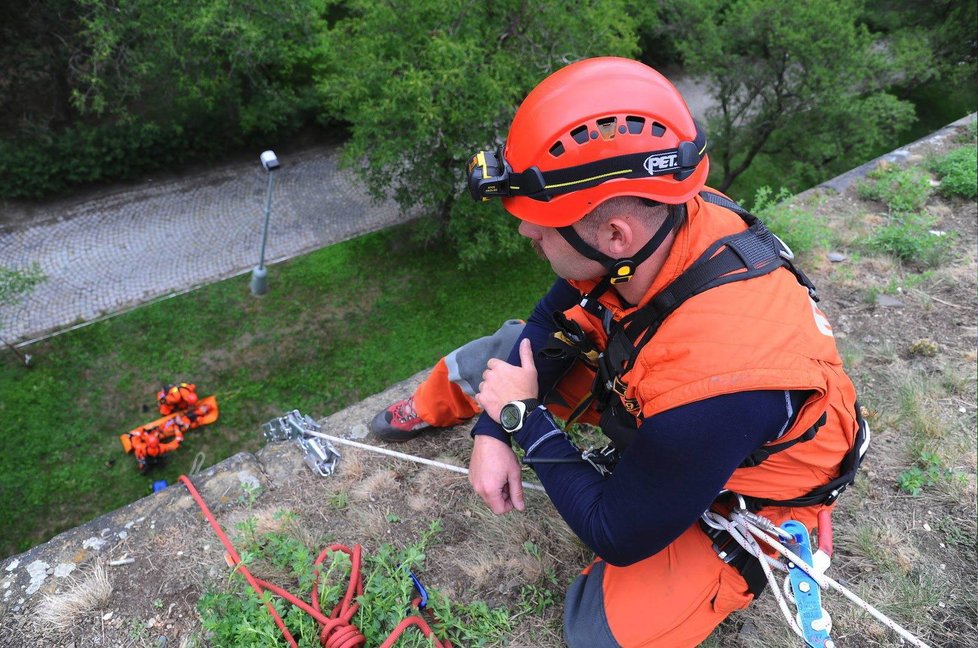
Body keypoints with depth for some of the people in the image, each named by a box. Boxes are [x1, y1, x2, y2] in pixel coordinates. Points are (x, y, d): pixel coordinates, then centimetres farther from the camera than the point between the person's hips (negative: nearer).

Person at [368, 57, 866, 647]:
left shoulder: (711, 389, -44)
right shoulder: (654, 222, -25)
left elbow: (619, 539, -26)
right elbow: (552, 324, -7)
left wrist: (524, 416, -21)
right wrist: (492, 432, -12)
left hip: (744, 496, -5)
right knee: (506, 349, 2)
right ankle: (429, 411, 35)